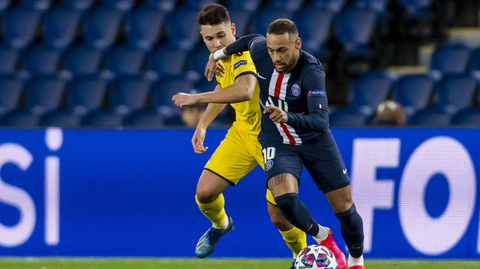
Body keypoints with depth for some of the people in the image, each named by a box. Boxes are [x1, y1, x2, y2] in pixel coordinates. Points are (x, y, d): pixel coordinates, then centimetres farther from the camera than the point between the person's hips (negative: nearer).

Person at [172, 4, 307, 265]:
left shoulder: (243, 55, -29)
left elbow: (244, 90, -51)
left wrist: (195, 97, -46)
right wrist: (203, 124, 14)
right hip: (243, 133, 7)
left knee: (279, 216, -8)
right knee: (205, 192, -4)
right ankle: (220, 224, 31)